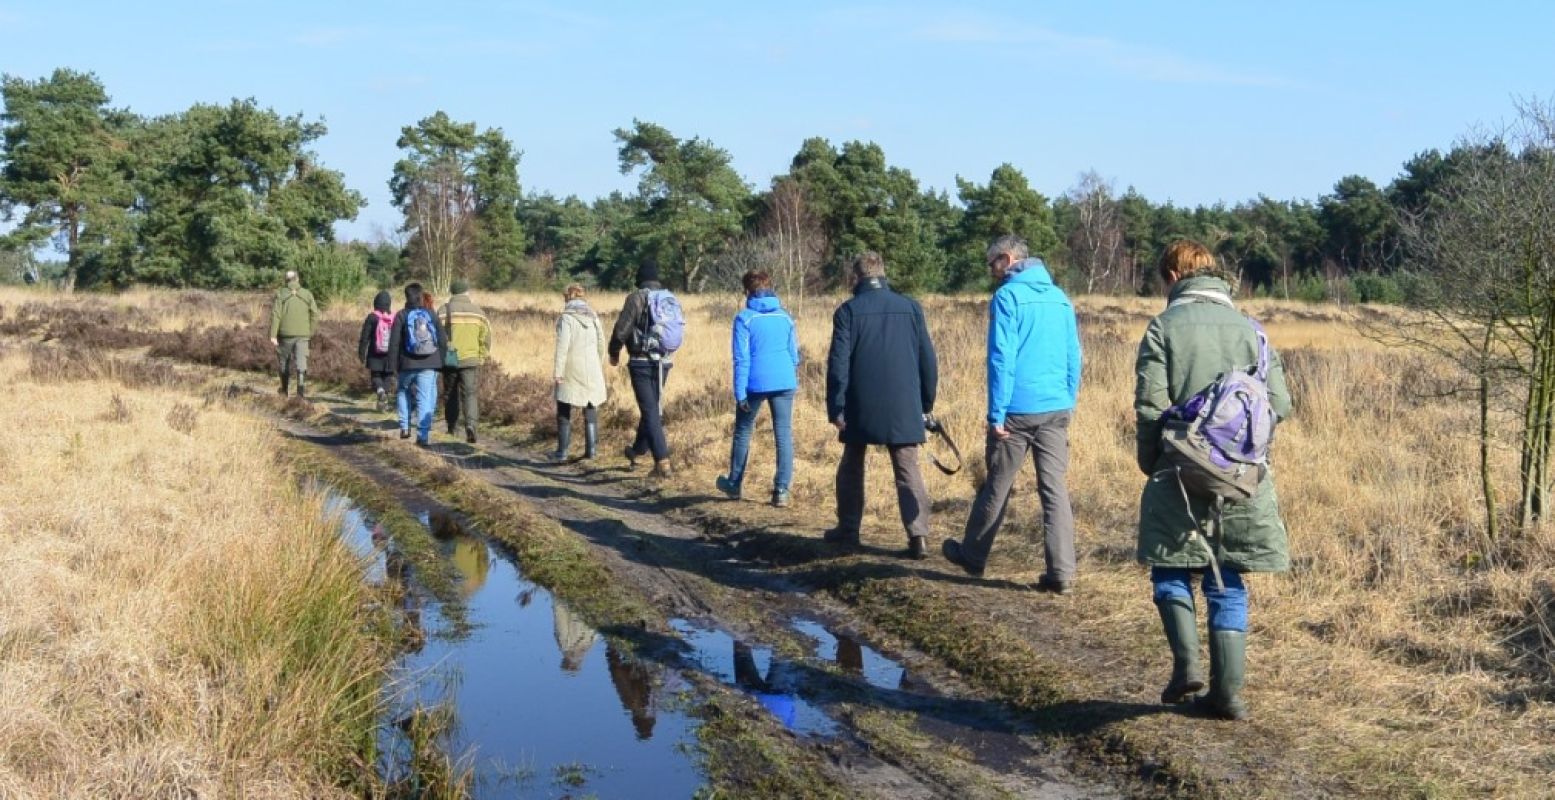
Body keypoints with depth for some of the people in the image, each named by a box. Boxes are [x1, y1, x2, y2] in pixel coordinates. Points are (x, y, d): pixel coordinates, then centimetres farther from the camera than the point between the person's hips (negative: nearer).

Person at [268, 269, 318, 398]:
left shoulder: (281, 294, -2)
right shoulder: (307, 294, 4)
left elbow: (275, 315, -9)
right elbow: (315, 315, 3)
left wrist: (273, 335, -10)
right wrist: (311, 332, 13)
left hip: (285, 334, 0)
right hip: (302, 334, 0)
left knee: (285, 362, 14)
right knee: (301, 361, -4)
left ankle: (284, 390, 25)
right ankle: (301, 385, -27)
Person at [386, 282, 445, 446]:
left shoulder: (401, 316, -3)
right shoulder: (432, 315, 3)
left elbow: (394, 342, -5)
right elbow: (442, 340, 4)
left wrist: (394, 363, 3)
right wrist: (439, 363, 11)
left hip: (408, 364, -1)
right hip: (429, 365, 1)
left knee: (403, 391, 22)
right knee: (425, 398, 1)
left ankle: (404, 427, 16)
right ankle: (423, 435, -5)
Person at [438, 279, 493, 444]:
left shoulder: (443, 311, -2)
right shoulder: (477, 312, 1)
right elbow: (486, 338, 0)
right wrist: (482, 357, 10)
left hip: (449, 360, 1)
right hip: (471, 360, -1)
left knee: (450, 394, 16)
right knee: (470, 394, -1)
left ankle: (452, 426, 24)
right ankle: (470, 424, -20)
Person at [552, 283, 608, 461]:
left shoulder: (566, 317, -10)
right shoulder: (593, 316, 6)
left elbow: (562, 346, -15)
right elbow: (601, 344, 9)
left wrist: (558, 371, -12)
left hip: (571, 371, -4)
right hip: (592, 370, 4)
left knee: (564, 412, 5)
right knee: (590, 410, 12)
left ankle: (562, 451, 5)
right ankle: (591, 448, 10)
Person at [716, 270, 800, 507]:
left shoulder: (745, 318, -5)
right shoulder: (785, 317, 8)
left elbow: (741, 358, -9)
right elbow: (794, 353, 14)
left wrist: (740, 393, -9)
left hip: (756, 383, -3)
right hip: (784, 382, 3)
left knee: (743, 432, 15)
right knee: (784, 435, 4)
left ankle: (734, 484, 29)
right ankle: (782, 490, -2)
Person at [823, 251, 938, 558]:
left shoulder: (848, 311, -3)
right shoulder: (911, 308, 5)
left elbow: (838, 363, -8)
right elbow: (928, 359, 6)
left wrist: (835, 407, -4)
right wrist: (927, 401, 15)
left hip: (861, 407, -1)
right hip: (904, 407, 1)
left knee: (851, 467, 17)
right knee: (909, 470, 2)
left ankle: (848, 529, 23)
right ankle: (918, 535, -10)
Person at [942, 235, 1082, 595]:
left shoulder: (1008, 297, -9)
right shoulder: (1060, 298, 10)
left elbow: (1001, 359, -14)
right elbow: (1074, 357, 13)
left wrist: (996, 414, -12)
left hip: (1018, 411, -5)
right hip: (1057, 410, 5)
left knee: (996, 487, 10)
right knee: (1055, 488, 4)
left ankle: (972, 555, 27)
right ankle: (1061, 571, 0)